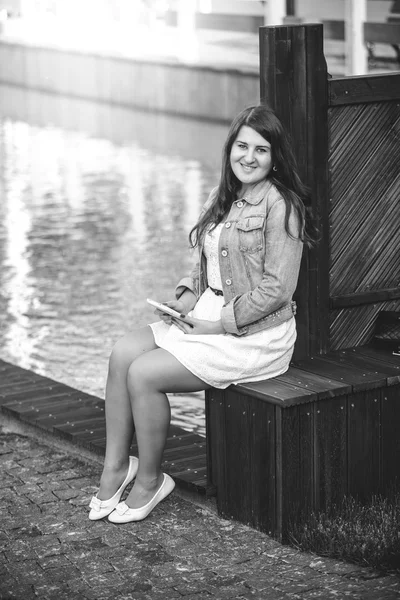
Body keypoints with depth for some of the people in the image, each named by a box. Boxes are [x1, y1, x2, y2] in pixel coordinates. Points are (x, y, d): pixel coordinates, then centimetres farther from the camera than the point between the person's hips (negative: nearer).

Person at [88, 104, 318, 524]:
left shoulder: (280, 205, -14)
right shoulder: (221, 198, 12)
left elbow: (276, 290, -18)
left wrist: (218, 324, -15)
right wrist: (186, 298, 0)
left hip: (257, 336, -8)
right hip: (209, 317, 8)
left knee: (144, 373, -18)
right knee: (123, 353, -9)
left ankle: (150, 480, 0)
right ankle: (114, 468, -3)